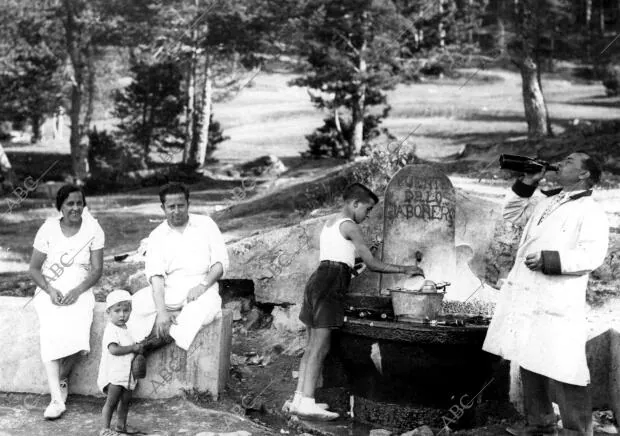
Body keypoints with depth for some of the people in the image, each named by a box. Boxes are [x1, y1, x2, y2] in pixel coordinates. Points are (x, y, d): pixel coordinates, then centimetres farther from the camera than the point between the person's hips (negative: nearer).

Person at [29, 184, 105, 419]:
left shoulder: (93, 230, 0)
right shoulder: (48, 229, -1)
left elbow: (97, 269, -2)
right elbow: (34, 268, 1)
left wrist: (77, 291, -17)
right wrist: (50, 291, -15)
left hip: (80, 292, 0)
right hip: (50, 292, 0)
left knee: (77, 334, -28)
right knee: (52, 332, -29)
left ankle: (62, 378, 1)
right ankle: (57, 398, -29)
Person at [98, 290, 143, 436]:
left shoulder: (124, 328, 13)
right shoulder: (111, 330, -16)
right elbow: (113, 349, -27)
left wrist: (138, 347, 7)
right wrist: (133, 348, -20)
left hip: (126, 373, 9)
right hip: (114, 374, -9)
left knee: (126, 399, 15)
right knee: (112, 401, -4)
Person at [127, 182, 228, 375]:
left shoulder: (205, 224, 5)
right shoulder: (157, 235, 6)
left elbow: (221, 262, 2)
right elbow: (155, 275, -7)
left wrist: (203, 285, -17)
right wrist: (161, 311, -23)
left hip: (202, 289, -1)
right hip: (168, 291, 2)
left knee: (206, 307, -37)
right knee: (138, 301, -27)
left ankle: (160, 338, -35)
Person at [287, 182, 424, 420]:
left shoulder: (329, 223, 22)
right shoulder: (350, 226, -5)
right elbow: (372, 264, -5)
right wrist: (404, 269, 2)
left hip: (317, 279, 9)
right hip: (331, 284, -9)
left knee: (312, 346, 9)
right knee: (320, 347, -9)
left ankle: (299, 398, 9)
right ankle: (306, 402, -10)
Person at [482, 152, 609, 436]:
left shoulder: (590, 211, -4)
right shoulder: (545, 201, 19)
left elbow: (591, 256, -15)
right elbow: (512, 213, 27)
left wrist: (549, 260, -23)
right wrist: (527, 183, 15)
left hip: (556, 303, -8)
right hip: (524, 298, 8)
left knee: (563, 371, -9)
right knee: (529, 363, 15)